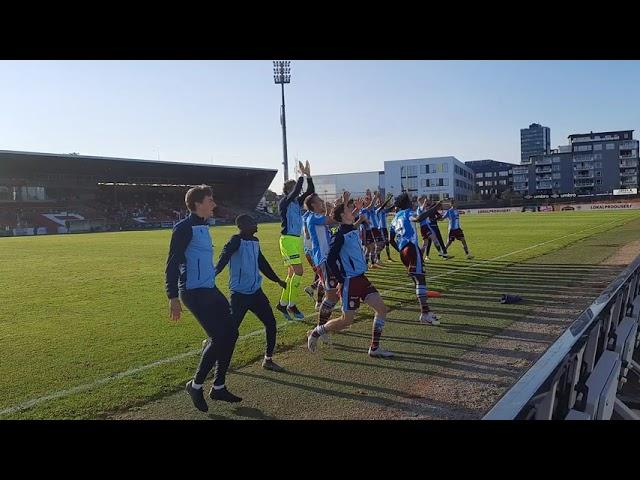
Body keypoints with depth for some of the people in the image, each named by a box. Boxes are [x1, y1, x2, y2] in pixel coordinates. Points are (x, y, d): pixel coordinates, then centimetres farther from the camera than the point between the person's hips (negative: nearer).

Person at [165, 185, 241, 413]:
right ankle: (196, 385, 11)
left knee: (231, 332, 7)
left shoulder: (203, 226, 14)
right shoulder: (184, 228, -13)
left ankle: (218, 387, 20)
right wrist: (173, 297, -19)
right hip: (194, 292, -9)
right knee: (219, 337, -11)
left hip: (209, 289, 9)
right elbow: (172, 264, -16)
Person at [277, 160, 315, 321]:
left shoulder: (297, 202, 13)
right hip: (288, 240, -8)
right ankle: (291, 305, -3)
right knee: (298, 271, -13)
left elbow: (310, 191, 9)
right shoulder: (284, 202, -8)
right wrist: (302, 175, -17)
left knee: (292, 273, 10)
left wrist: (308, 175, 0)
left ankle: (282, 304, 19)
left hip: (297, 239, 8)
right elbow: (296, 191, -23)